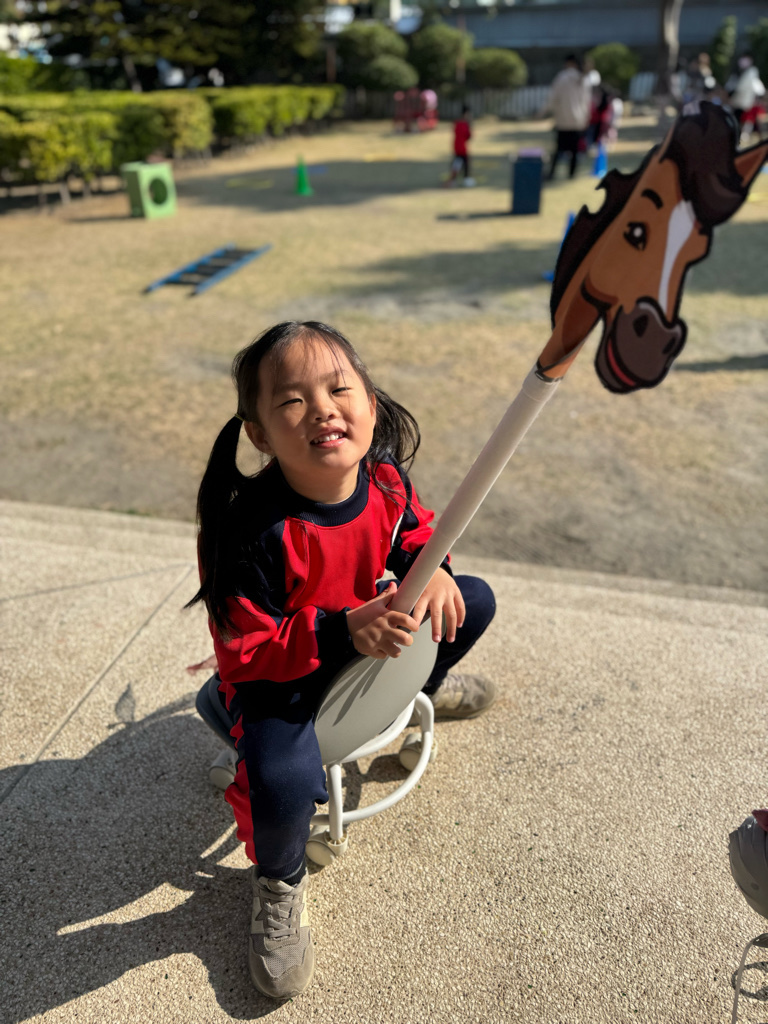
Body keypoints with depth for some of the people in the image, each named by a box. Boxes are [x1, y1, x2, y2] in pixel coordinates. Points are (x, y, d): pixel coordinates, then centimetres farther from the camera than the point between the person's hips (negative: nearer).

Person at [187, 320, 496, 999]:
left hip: (367, 630, 6)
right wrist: (344, 633, -38)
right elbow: (246, 650, -27)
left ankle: (424, 687, 42)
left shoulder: (384, 477, -17)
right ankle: (279, 881, 9)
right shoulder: (252, 530, -34)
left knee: (473, 603, 8)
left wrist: (431, 568, -17)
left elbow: (413, 530, 5)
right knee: (282, 784, -31)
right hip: (276, 672, -5)